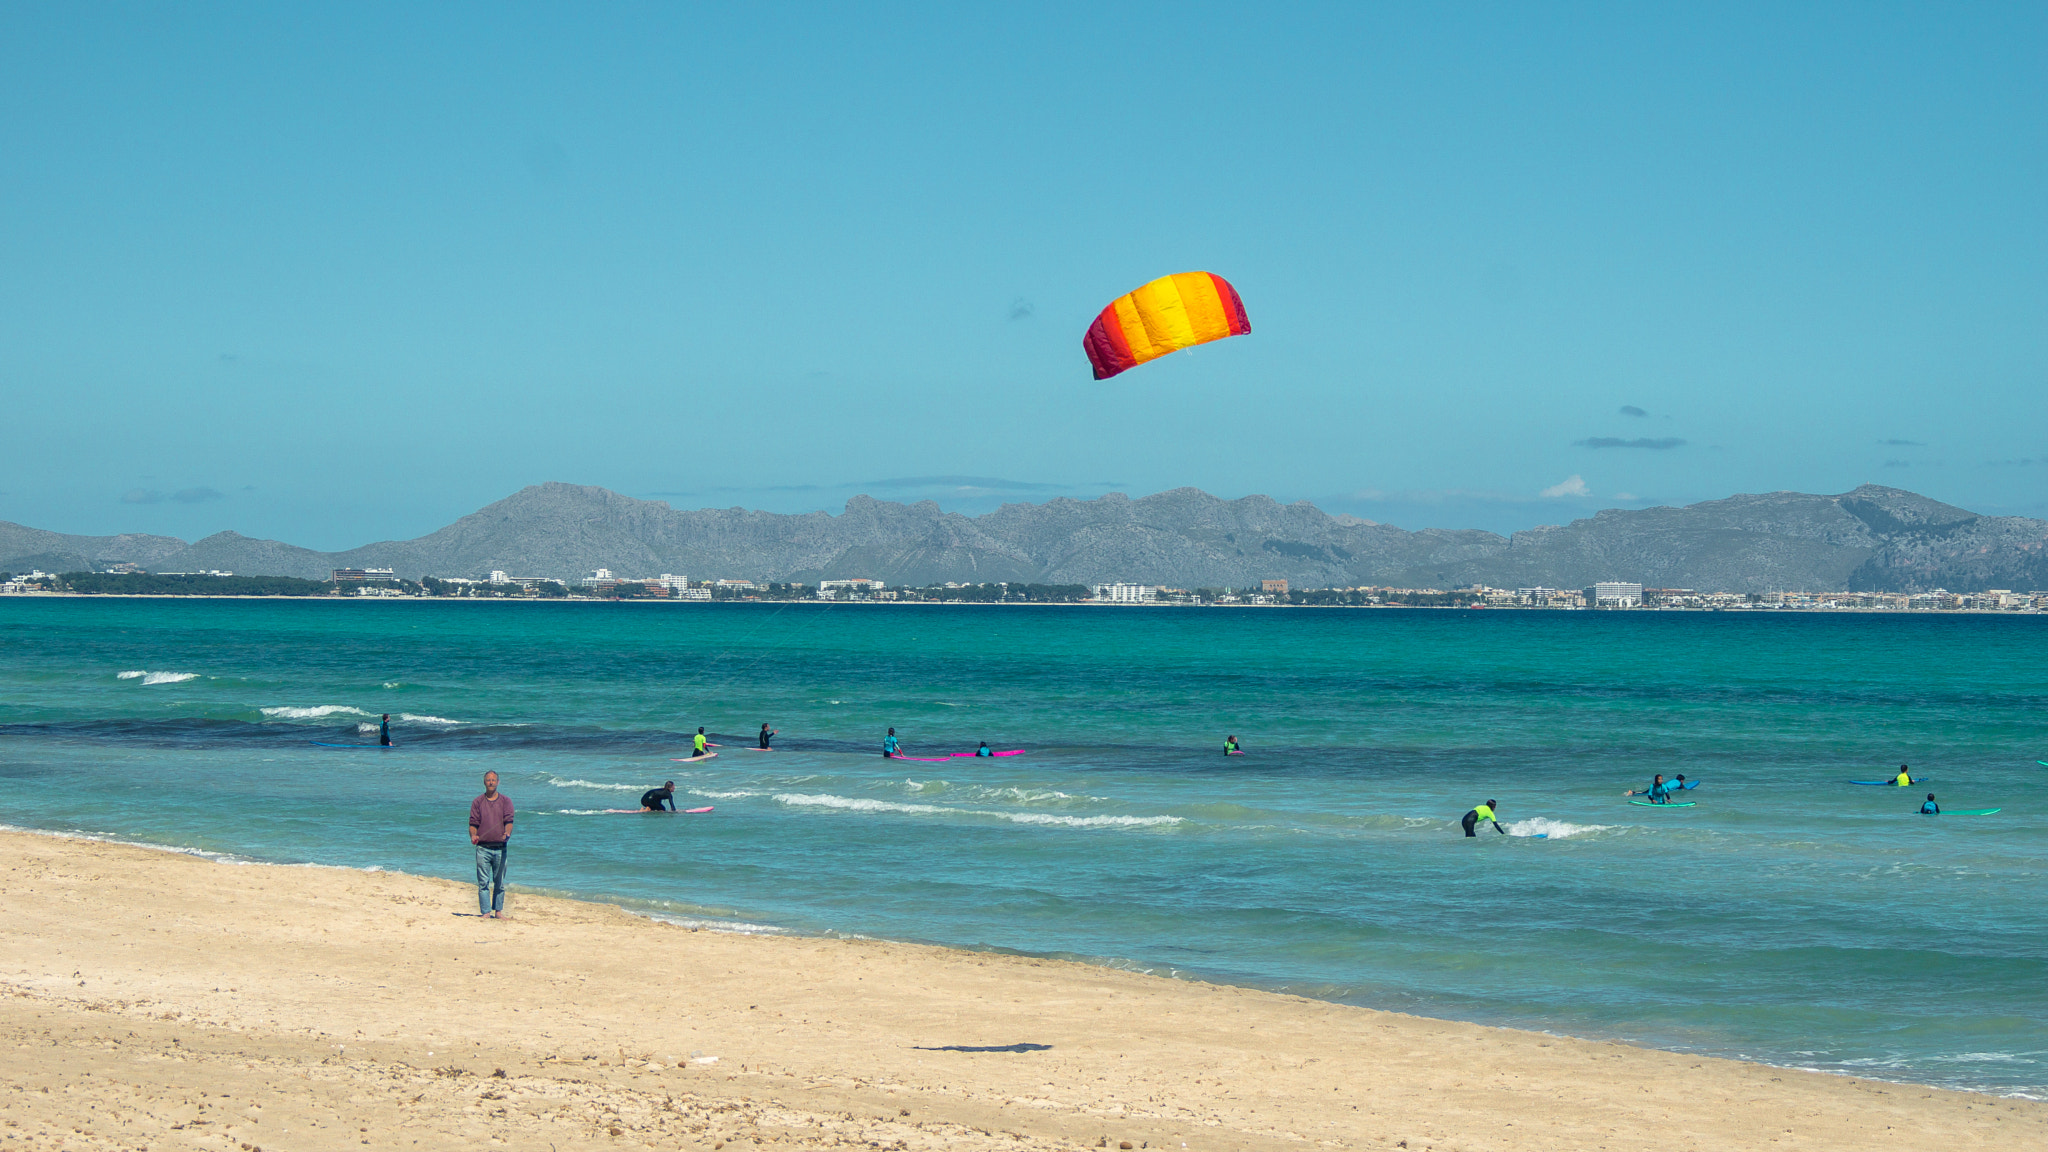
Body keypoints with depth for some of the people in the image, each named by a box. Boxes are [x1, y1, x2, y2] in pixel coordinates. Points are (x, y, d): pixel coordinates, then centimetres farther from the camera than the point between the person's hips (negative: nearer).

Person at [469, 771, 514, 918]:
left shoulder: (506, 801, 9)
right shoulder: (477, 802, 10)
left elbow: (509, 821, -1)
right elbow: (473, 823, 6)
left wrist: (507, 833, -21)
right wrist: (473, 836, -14)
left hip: (500, 848, 1)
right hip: (483, 847, -1)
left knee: (499, 882, 5)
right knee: (483, 882, -5)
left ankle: (498, 911, 13)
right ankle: (485, 912, -4)